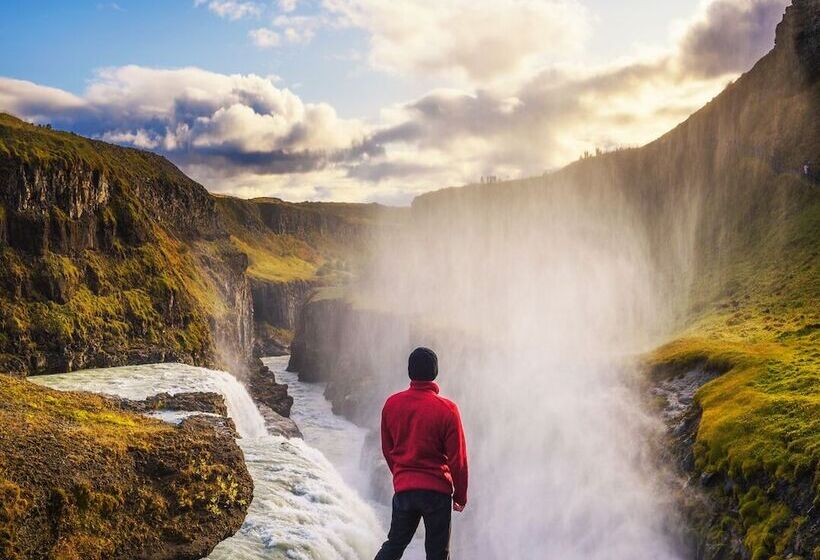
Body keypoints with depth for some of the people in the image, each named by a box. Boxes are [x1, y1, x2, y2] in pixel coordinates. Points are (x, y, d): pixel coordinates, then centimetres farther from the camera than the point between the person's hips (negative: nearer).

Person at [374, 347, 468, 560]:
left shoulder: (391, 404, 0)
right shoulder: (447, 409, -12)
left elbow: (387, 450, 10)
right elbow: (457, 459, -8)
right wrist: (460, 495, 4)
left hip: (402, 488, 4)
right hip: (437, 490, -4)